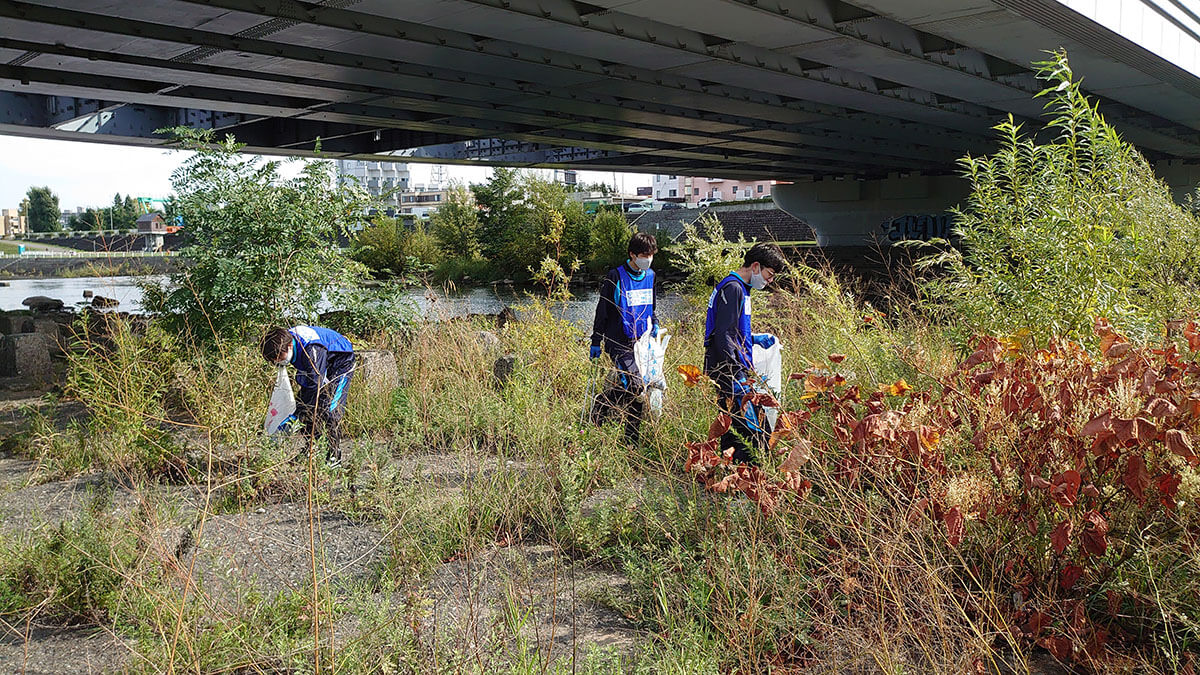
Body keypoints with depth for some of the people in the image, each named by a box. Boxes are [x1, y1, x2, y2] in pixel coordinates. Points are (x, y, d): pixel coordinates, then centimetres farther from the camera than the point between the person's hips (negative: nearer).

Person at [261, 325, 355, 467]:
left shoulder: (312, 349, -40)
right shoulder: (285, 339, -16)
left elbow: (313, 386, -39)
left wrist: (295, 417, -37)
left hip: (340, 365, -8)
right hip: (315, 368, 8)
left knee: (329, 409, -16)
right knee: (307, 408, 0)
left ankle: (335, 455, -5)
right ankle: (310, 450, 9)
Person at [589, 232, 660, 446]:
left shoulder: (650, 276, 12)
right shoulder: (616, 276, -8)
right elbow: (602, 311, -4)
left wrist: (655, 324, 8)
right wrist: (596, 342, -4)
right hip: (619, 342, -6)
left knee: (637, 393, 6)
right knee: (635, 385, -20)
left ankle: (632, 441, 16)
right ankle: (599, 408, 4)